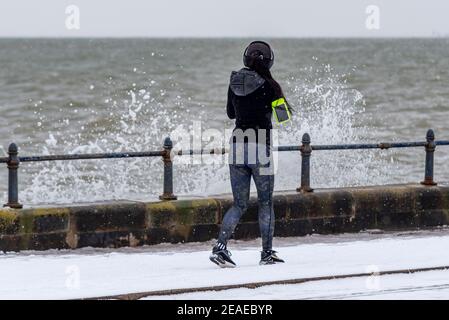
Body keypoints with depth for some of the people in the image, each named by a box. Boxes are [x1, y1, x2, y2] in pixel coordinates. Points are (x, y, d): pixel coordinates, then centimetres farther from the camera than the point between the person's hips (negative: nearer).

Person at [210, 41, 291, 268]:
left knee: (239, 204, 9)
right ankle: (267, 252, 12)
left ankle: (220, 246, -8)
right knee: (266, 202, 10)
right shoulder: (268, 85, -9)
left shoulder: (235, 82, 5)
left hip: (237, 144, 4)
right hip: (260, 148, -4)